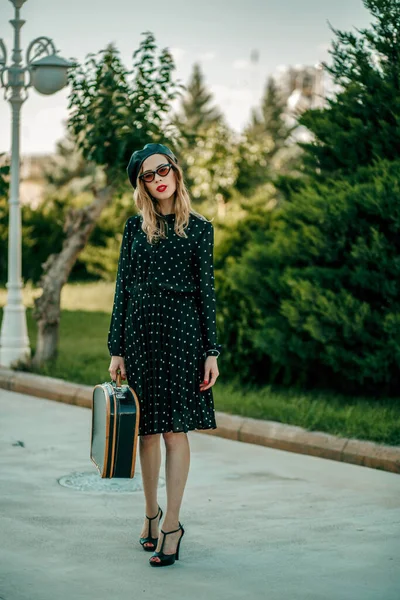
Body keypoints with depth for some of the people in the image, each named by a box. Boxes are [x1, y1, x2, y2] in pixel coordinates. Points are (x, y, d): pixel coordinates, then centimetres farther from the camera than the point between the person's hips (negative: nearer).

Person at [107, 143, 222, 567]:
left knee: (174, 428, -5)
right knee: (147, 428, 8)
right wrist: (116, 349, 2)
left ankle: (171, 524, -1)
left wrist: (211, 351, -3)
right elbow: (122, 287, 7)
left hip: (181, 329, -2)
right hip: (140, 329, 2)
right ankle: (151, 513, 23)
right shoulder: (135, 227, 8)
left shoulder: (198, 227, 3)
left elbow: (206, 289, 2)